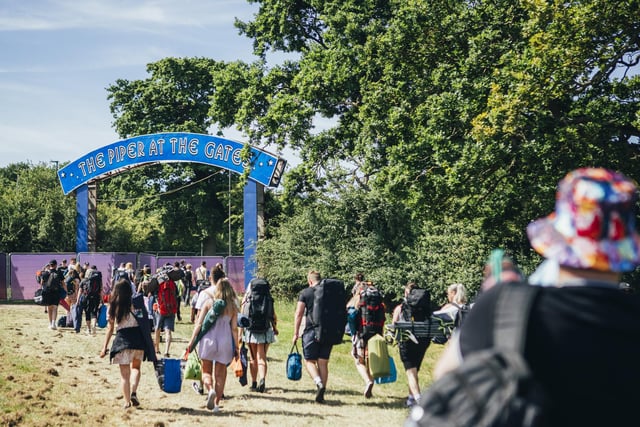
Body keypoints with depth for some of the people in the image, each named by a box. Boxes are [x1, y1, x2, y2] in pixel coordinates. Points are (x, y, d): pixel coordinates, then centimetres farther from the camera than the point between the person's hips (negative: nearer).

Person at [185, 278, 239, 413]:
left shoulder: (209, 302, 1)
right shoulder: (233, 307, 3)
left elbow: (199, 324, -2)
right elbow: (234, 329, 2)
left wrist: (191, 341, 2)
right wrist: (236, 348, 8)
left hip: (208, 339, -1)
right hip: (225, 341, 1)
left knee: (206, 371, 10)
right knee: (220, 374, 10)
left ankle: (210, 390, -20)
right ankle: (216, 404, 8)